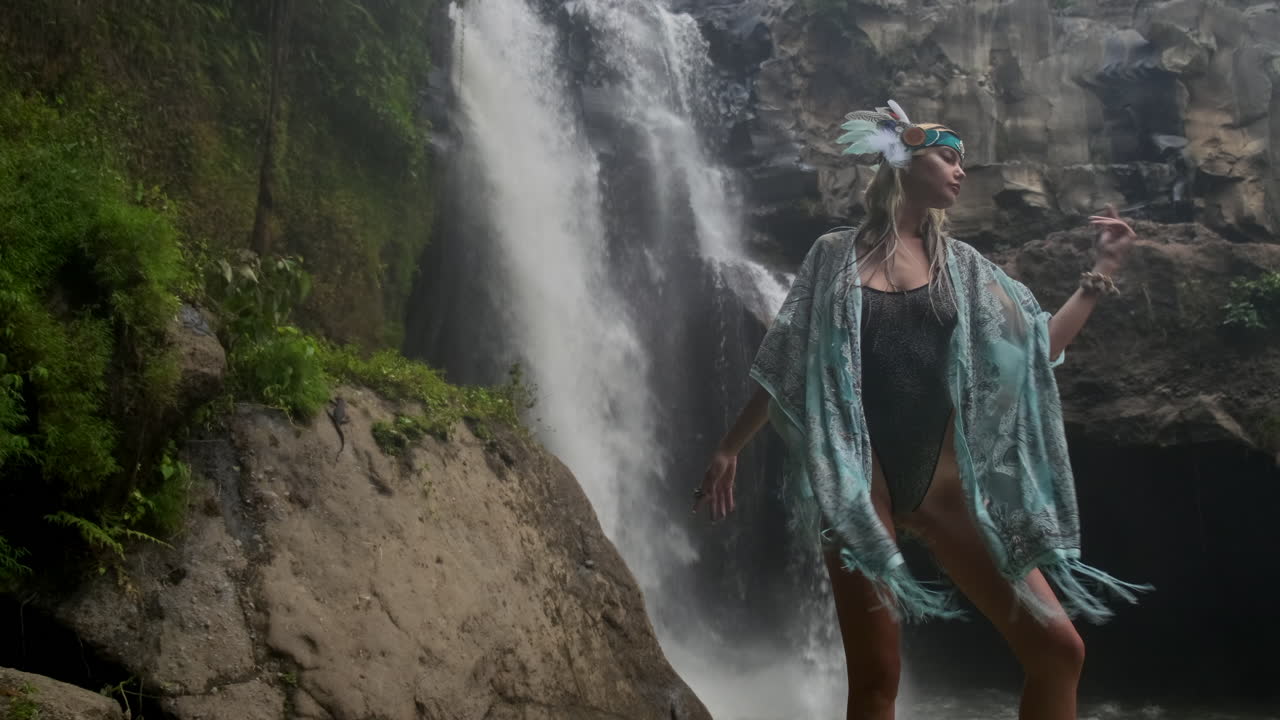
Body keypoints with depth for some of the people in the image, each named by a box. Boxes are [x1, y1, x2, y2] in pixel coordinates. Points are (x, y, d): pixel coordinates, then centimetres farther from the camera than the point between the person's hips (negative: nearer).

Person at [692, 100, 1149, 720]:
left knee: (1057, 648, -4)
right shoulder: (836, 254, 5)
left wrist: (1102, 271, 8)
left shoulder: (960, 264, 13)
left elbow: (1040, 349, 12)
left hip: (946, 482, 3)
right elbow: (787, 366, 9)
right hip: (859, 481, -3)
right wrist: (730, 448, 8)